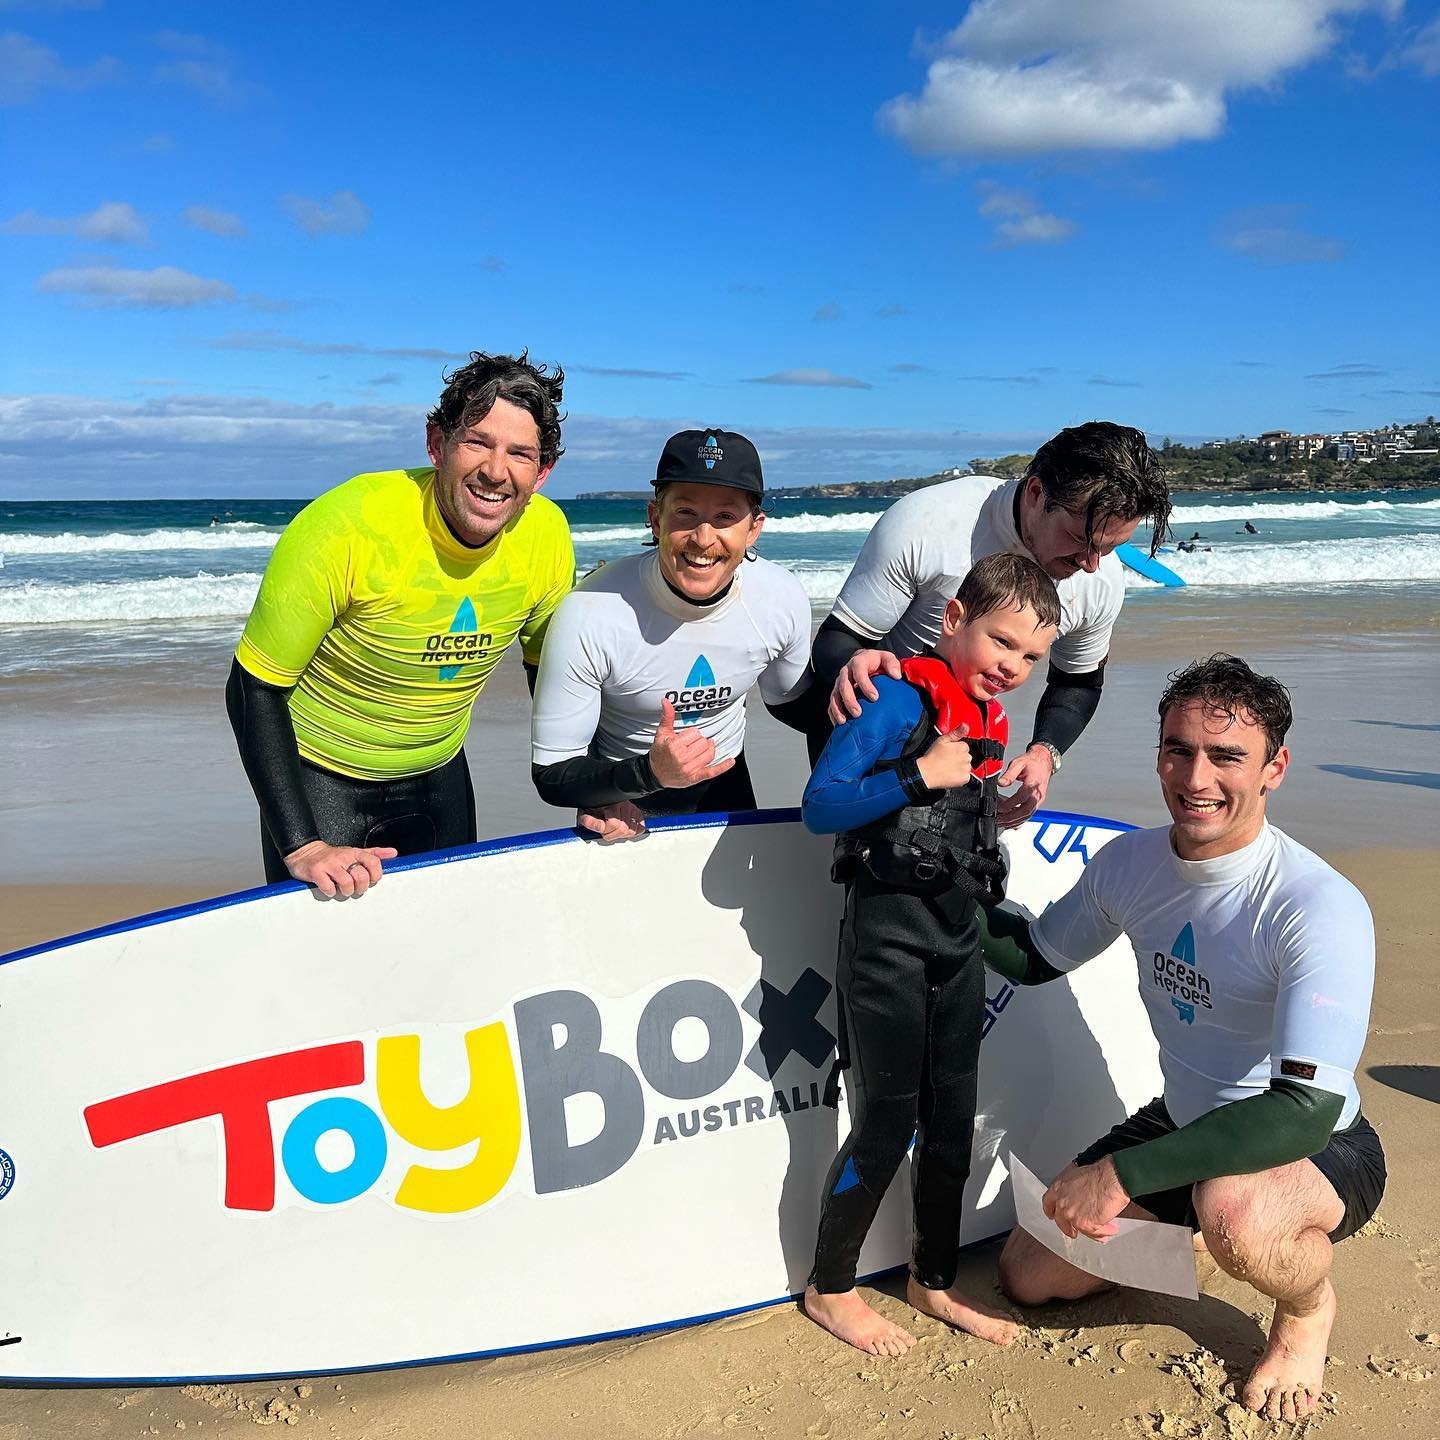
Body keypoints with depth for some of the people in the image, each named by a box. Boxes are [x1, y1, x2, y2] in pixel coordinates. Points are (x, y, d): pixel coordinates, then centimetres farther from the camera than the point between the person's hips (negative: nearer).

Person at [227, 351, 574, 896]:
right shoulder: (345, 526, -29)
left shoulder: (547, 534, -15)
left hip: (439, 773, 5)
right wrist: (303, 848, -28)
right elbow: (254, 689, -22)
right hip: (319, 773, -4)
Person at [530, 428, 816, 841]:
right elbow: (551, 775, -27)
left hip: (725, 783, 4)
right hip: (620, 796, -3)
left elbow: (792, 703, 3)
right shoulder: (588, 614, -32)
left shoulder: (784, 599, -19)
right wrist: (649, 774, -44)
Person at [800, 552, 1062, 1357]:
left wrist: (1007, 796, 8)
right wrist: (920, 776, -27)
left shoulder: (989, 720, 9)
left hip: (958, 936, 8)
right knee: (889, 1118, 2)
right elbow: (820, 806, -23)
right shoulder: (899, 701, -15)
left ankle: (935, 1280, 33)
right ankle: (830, 1289, 22)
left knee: (953, 1116, 15)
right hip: (887, 933, -7)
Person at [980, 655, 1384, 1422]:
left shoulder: (1320, 907, -30)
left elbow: (1306, 1110, -36)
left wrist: (1122, 1173, -37)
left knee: (1233, 1211, -39)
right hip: (1185, 1123, 6)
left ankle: (1308, 1307, -2)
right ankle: (1177, 1224, 31)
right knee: (1029, 1275, 5)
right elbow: (1035, 956, 8)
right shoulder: (1129, 863, -10)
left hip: (1320, 1148, -5)